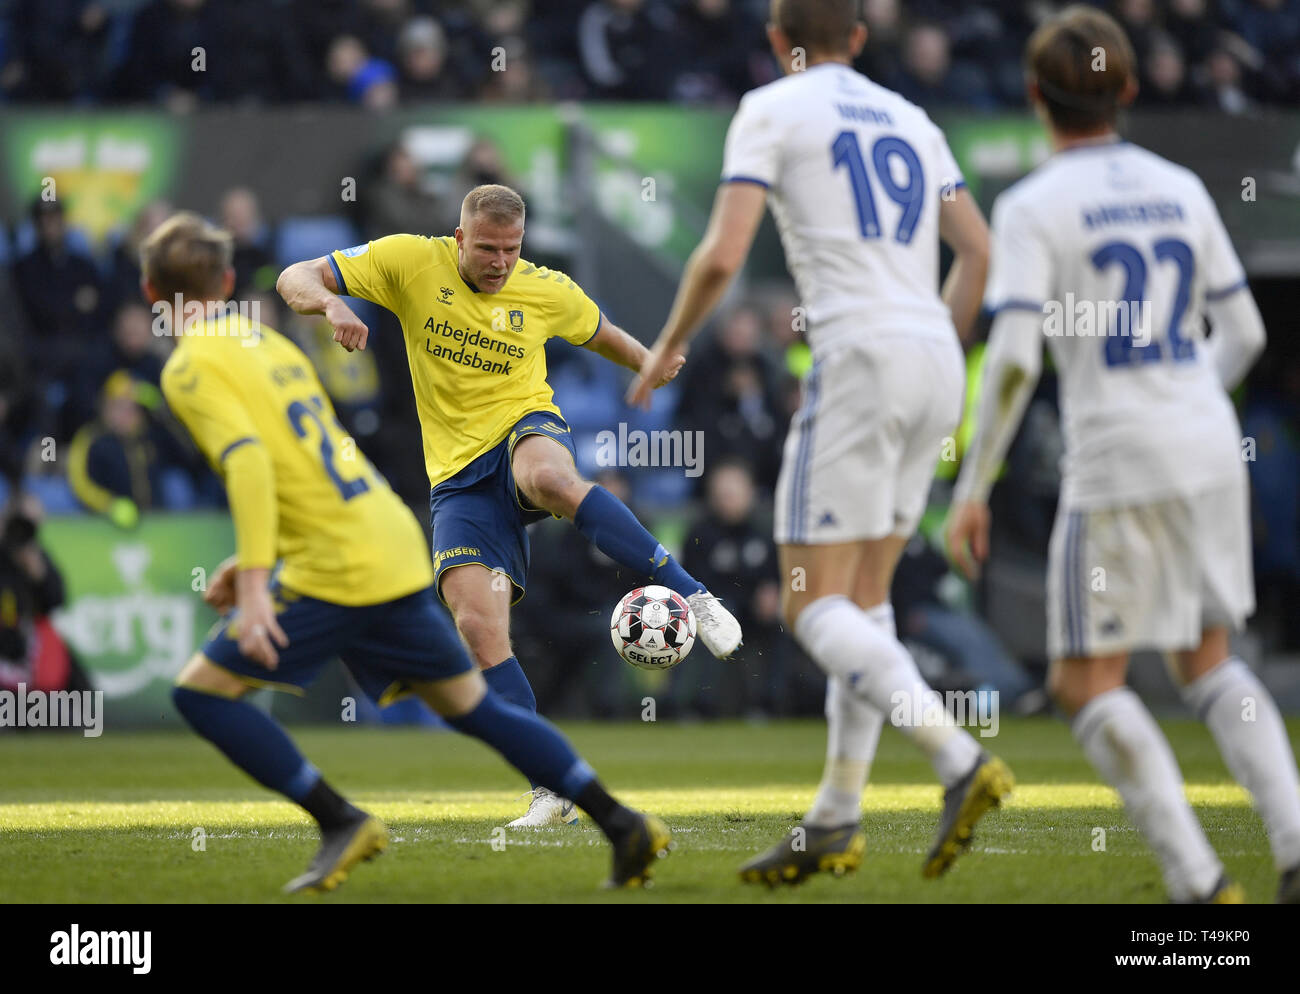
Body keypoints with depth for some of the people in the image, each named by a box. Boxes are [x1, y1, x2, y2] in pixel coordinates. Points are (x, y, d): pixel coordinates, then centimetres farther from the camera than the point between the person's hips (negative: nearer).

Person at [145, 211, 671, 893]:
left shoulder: (192, 368, -5)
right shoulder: (271, 344, 21)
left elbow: (250, 462, -21)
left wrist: (255, 585, -26)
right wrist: (256, 563, 28)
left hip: (338, 570, -8)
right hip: (397, 546, 8)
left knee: (202, 691, -2)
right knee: (471, 704, 16)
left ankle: (340, 822, -6)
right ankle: (624, 827, 13)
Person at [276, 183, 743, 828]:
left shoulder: (549, 292, 2)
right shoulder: (411, 262, -2)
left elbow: (599, 334, 25)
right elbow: (295, 279, -5)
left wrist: (652, 365, 27)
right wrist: (331, 304, -24)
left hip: (525, 429, -1)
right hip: (459, 477, 1)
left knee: (550, 477, -42)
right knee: (478, 626, -18)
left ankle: (693, 597, -32)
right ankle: (553, 789, -10)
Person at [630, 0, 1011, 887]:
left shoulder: (772, 111, 2)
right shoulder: (911, 122, 21)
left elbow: (723, 255, -7)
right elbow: (979, 252, 18)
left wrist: (668, 347, 8)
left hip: (860, 356, -7)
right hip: (936, 361, 7)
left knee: (815, 607, -5)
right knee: (864, 597, 15)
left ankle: (960, 760, -24)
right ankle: (836, 823, 14)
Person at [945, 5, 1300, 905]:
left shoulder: (1034, 207, -7)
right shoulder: (1181, 189, 9)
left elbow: (1015, 359, -16)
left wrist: (973, 486, -9)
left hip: (1117, 467, -6)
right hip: (1212, 456, 6)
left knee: (1087, 684, 5)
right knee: (1207, 663, 19)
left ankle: (1199, 880, -7)